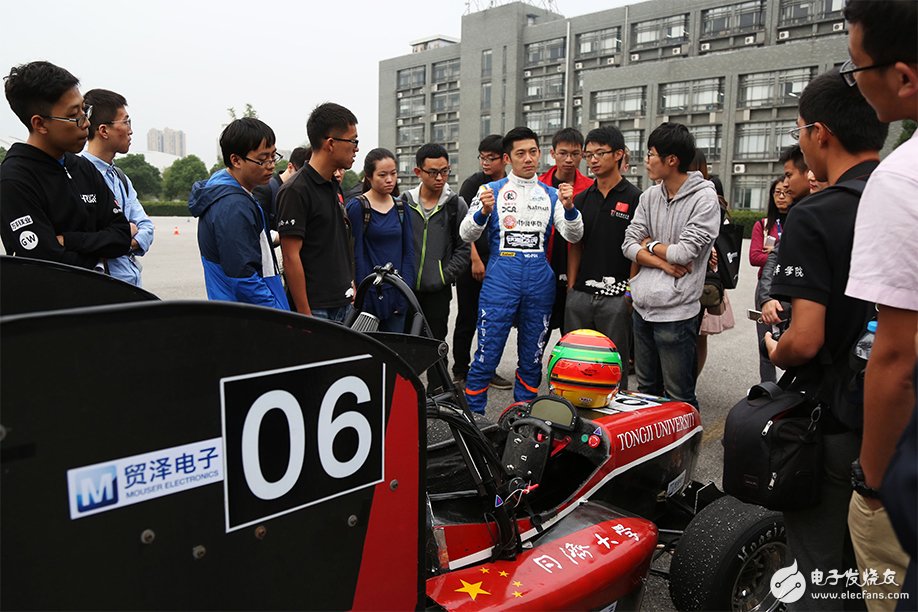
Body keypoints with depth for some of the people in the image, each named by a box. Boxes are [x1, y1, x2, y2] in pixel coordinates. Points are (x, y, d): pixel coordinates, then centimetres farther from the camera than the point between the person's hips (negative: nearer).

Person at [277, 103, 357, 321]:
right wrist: (305, 314, -17)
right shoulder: (296, 191, -13)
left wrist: (351, 287, 16)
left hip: (342, 305, 8)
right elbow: (291, 257, -16)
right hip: (315, 309, -8)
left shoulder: (334, 187, 13)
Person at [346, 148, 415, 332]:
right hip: (370, 295, -5)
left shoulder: (400, 207, 9)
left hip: (396, 295, 5)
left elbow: (408, 251, 9)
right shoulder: (357, 207, -7)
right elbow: (356, 254, -8)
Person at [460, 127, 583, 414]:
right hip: (500, 279, -3)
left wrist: (569, 207, -18)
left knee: (532, 360, 12)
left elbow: (574, 236, 1)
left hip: (540, 281, 3)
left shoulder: (552, 194, 12)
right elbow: (466, 234, -5)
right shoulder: (491, 190, 4)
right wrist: (484, 212, -25)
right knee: (487, 357, -4)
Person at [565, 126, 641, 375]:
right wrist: (570, 287, 5)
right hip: (580, 294, 5)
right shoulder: (581, 199, 11)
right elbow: (575, 247, 13)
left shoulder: (635, 198, -3)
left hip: (616, 296, -4)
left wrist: (632, 292, -11)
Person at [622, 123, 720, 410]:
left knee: (679, 398, 3)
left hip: (676, 312, -6)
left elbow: (685, 252, -17)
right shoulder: (649, 196, 8)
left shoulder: (704, 198, -10)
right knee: (646, 389, 20)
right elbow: (629, 244, 3)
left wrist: (651, 245, -1)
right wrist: (662, 262, -12)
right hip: (642, 308, 6)